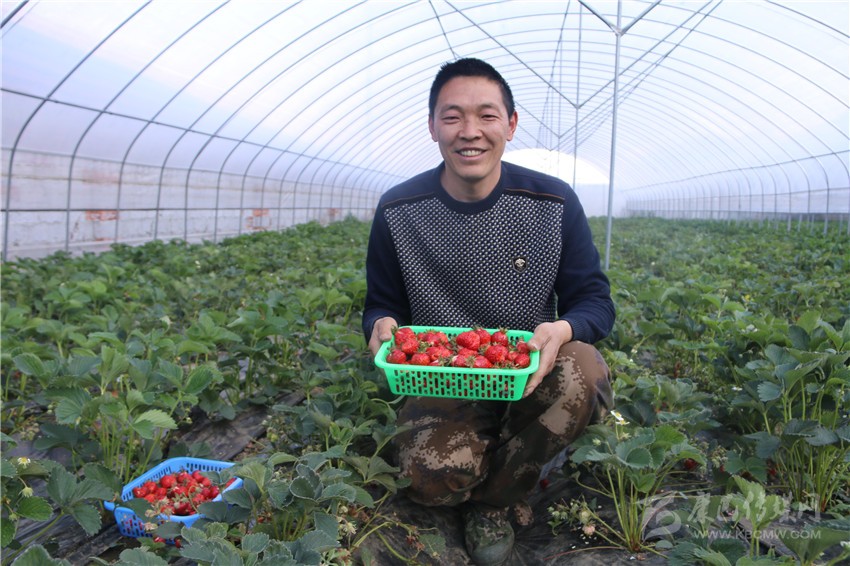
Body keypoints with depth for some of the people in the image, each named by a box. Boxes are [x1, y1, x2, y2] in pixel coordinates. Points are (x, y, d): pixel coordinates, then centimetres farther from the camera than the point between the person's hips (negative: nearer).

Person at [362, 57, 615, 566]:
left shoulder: (554, 203, -8)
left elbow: (595, 300, -3)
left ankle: (496, 499, -4)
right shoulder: (398, 211, -6)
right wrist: (383, 326, -21)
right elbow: (381, 304, 5)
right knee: (435, 480, -28)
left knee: (584, 375, -33)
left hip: (530, 371, 1)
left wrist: (563, 329, -28)